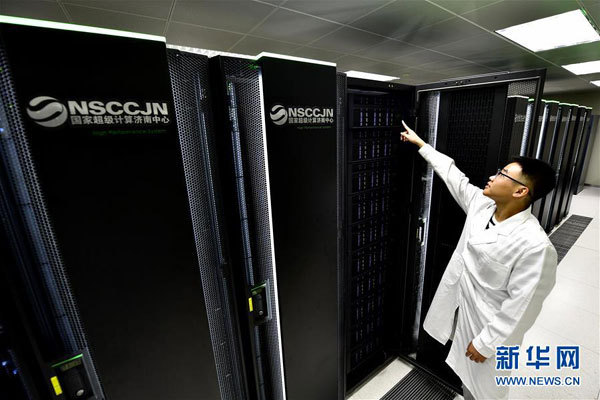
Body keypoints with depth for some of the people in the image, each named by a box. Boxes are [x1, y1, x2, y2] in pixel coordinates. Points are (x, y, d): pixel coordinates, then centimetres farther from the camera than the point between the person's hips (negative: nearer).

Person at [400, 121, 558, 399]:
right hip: (461, 308, 6)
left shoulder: (534, 246, -29)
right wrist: (420, 143, 11)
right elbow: (453, 176, 4)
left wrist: (486, 343, -16)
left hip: (488, 325, -6)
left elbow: (521, 307, -24)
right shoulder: (481, 205, -9)